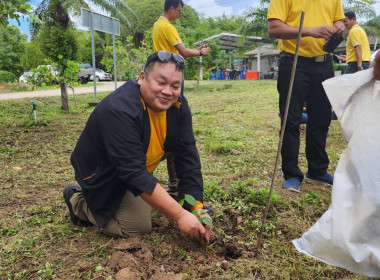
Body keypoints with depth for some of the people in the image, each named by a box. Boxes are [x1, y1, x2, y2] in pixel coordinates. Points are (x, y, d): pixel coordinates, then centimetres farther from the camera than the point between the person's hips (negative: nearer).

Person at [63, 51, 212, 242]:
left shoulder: (178, 105, -16)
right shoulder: (119, 111, -37)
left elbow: (187, 157, -17)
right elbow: (134, 173, -41)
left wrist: (197, 207, -24)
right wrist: (180, 216, -40)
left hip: (137, 171, 8)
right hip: (104, 175, -7)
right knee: (140, 227, -9)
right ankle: (80, 202, 8)